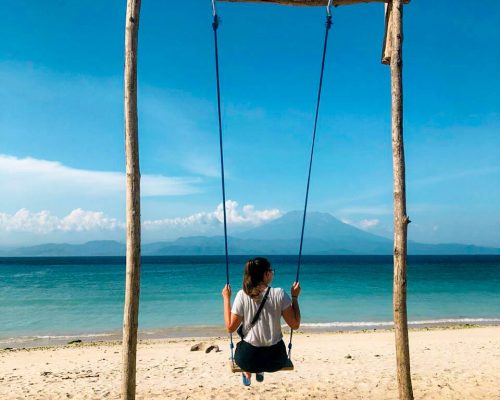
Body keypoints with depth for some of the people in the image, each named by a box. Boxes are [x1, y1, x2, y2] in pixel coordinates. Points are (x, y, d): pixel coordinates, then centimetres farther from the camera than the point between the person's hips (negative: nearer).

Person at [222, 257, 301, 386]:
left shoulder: (242, 295, -13)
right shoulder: (279, 294, -14)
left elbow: (230, 327, -7)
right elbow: (295, 324, -9)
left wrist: (226, 298, 0)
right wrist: (295, 297, 1)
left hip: (248, 359, 0)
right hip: (276, 359, 0)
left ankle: (247, 375, 51)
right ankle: (260, 371, 52)